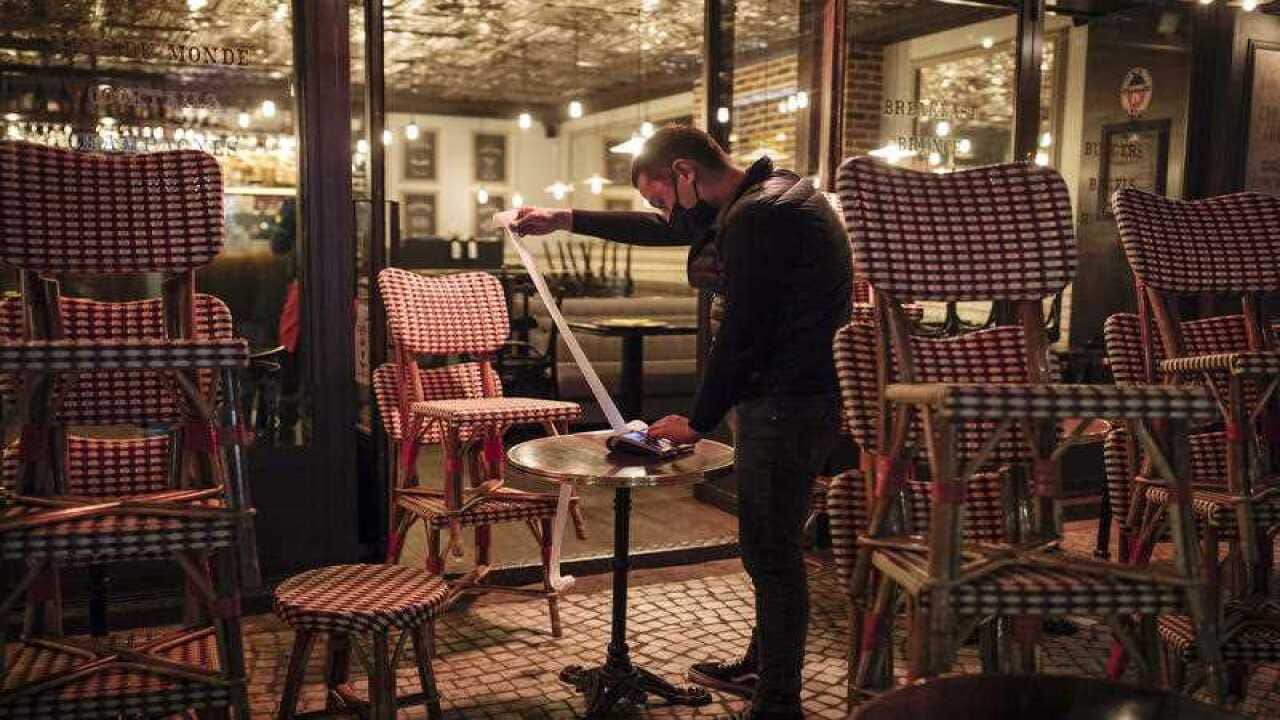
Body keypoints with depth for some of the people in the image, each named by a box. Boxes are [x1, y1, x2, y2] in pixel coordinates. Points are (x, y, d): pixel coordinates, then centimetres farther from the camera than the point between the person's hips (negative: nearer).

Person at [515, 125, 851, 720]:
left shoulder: (754, 217, -19)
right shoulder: (768, 193, 14)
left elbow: (740, 333, -19)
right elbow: (664, 229, 25)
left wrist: (698, 422, -7)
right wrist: (566, 220, 27)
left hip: (786, 404, -11)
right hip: (807, 396, 11)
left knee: (771, 553, -1)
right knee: (771, 547, 21)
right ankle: (760, 667, 38)